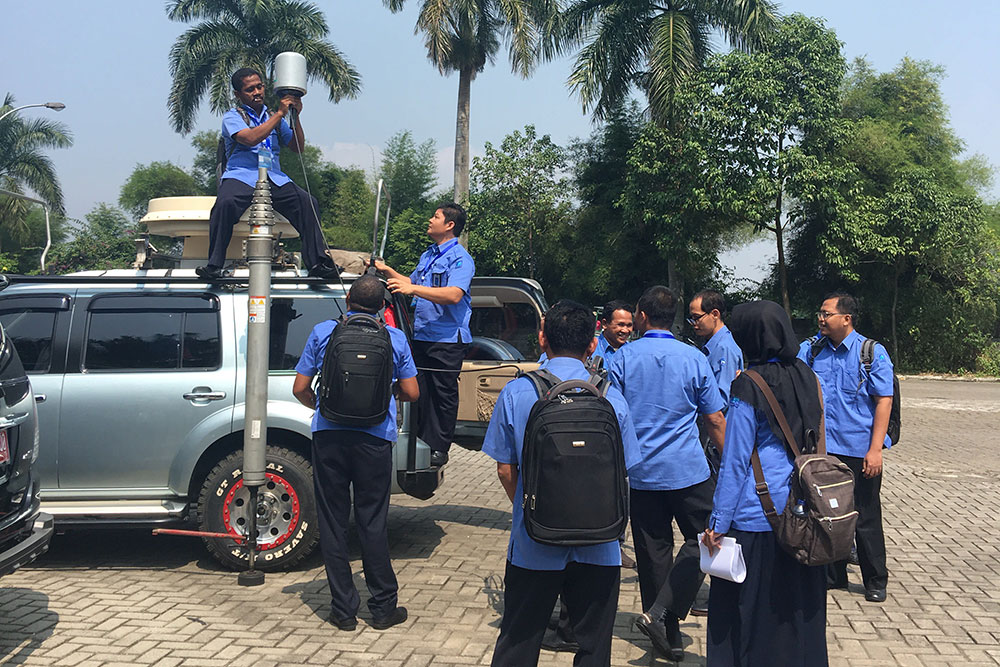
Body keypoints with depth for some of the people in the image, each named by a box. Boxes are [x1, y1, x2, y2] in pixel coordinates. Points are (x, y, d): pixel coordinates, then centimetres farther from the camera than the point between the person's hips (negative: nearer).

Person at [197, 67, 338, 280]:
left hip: (274, 178, 4)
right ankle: (213, 265, -28)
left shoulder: (274, 117, 23)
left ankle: (317, 262, -21)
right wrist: (280, 113, -9)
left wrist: (296, 116, 5)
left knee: (307, 202, -22)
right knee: (225, 203, -36)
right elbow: (251, 138, -12)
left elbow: (298, 148, 17)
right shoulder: (233, 117, 9)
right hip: (241, 175, -4)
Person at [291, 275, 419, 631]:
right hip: (375, 437, 0)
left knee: (333, 522, 7)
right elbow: (411, 392, 8)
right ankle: (383, 607, 13)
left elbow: (300, 389, 7)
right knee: (373, 522, 6)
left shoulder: (322, 332, 5)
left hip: (328, 434, 0)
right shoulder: (395, 338, 5)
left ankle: (344, 608, 11)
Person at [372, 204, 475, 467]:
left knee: (444, 393, -1)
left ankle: (439, 448, 7)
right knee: (422, 392, 10)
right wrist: (387, 270, 25)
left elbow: (454, 295, -27)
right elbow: (413, 284, 34)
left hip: (447, 339, -8)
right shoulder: (428, 255, 19)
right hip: (422, 336, 8)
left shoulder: (460, 258, -10)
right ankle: (422, 443, 18)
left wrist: (412, 288, -33)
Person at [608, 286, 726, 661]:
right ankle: (661, 613, -6)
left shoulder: (622, 358, -2)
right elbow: (715, 421, 1)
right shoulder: (694, 359, -2)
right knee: (701, 541, 10)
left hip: (640, 474, 2)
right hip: (689, 471, -1)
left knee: (653, 553, 10)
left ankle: (668, 637, 16)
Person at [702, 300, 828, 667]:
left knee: (749, 610, 6)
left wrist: (718, 522, -7)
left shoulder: (748, 388, -14)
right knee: (799, 606, 16)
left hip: (756, 517, -6)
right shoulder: (807, 378, 4)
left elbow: (735, 462, -12)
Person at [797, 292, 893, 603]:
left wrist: (875, 449, -13)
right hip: (821, 448, 4)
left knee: (866, 518, 7)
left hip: (859, 449, -3)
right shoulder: (810, 349, 5)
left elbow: (884, 401, -7)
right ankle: (834, 575, 28)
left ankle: (875, 581, 23)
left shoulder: (872, 352, -6)